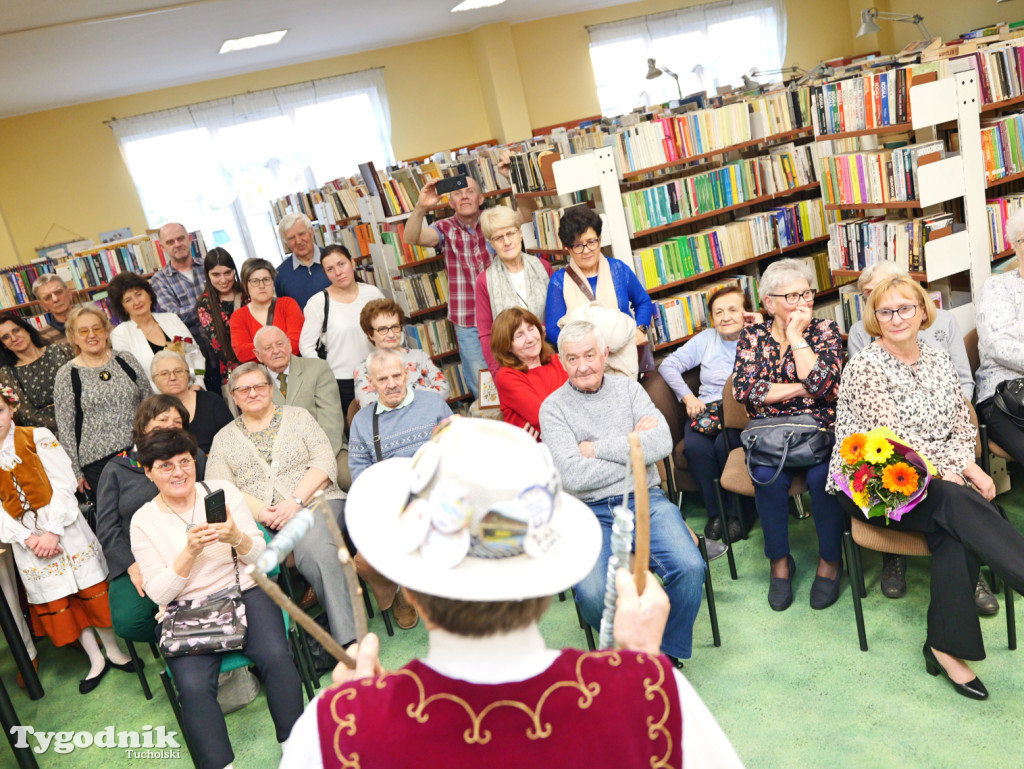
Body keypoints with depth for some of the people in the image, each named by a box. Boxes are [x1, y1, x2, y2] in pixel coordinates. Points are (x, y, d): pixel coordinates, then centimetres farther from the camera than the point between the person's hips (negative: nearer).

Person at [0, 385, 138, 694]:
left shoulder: (38, 437, -5)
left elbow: (63, 484, -10)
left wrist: (53, 531, -17)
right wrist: (28, 538, -13)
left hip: (63, 525, -2)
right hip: (26, 536, 3)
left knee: (91, 589, 3)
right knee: (53, 600, 9)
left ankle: (113, 649, 22)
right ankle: (95, 659, 22)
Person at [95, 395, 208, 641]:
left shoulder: (195, 457, 16)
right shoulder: (117, 469, 13)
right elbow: (107, 528, 6)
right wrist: (132, 566, -9)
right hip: (136, 564, 1)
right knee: (127, 621, -26)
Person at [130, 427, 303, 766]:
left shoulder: (223, 491, 6)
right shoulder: (143, 521, 5)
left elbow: (261, 557, 5)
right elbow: (159, 593, -2)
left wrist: (236, 538, -17)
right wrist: (190, 551, -18)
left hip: (244, 592, 0)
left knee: (275, 656, -27)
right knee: (193, 685, -28)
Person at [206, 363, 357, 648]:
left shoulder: (298, 416, 16)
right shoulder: (224, 439, 19)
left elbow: (325, 461, 3)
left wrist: (296, 501, -12)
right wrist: (259, 513, -11)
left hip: (314, 502, -1)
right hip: (258, 521, 2)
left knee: (313, 547, -34)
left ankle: (348, 638, -32)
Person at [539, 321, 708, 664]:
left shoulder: (628, 388, 11)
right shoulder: (553, 407, 2)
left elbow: (661, 444, -5)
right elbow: (573, 477, -12)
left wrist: (596, 448, -7)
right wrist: (635, 449, -6)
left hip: (645, 500, 3)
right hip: (590, 512, -2)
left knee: (690, 567, -24)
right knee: (593, 594, -28)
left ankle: (669, 652, 3)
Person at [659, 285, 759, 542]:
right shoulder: (706, 339, 17)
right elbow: (668, 365, 14)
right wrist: (687, 396, 0)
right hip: (706, 408, 3)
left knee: (725, 444, -34)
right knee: (695, 446, -29)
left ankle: (737, 512, -12)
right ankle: (715, 512, -8)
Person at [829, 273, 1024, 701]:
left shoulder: (940, 361, 13)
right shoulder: (865, 368, -7)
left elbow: (964, 426, 11)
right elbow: (893, 438, -15)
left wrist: (964, 466, -9)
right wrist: (951, 474, -17)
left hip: (935, 484, 5)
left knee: (956, 529, -27)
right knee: (958, 502, -30)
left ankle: (948, 646, -23)